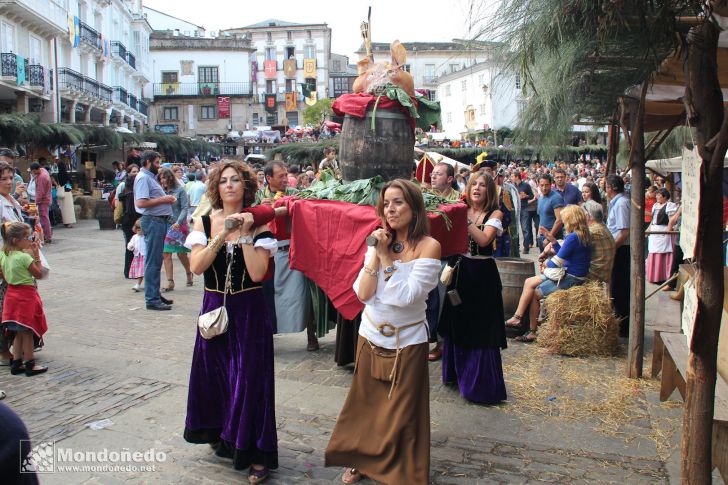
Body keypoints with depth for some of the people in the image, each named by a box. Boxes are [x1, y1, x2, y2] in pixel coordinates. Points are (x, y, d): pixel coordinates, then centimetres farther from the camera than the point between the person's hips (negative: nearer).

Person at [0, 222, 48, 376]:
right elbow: (39, 274, -10)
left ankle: (16, 363, 22)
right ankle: (30, 365, 13)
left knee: (19, 333, 17)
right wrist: (36, 255, -8)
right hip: (26, 295, -7)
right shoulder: (24, 257, -20)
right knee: (27, 333, 4)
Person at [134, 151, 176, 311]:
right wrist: (163, 199, -17)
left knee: (156, 260, 16)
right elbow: (141, 203, -22)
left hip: (159, 220, 10)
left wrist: (167, 199, 8)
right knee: (152, 261, -7)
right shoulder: (143, 178, -12)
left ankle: (155, 294, 26)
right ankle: (152, 299, -3)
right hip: (152, 221, -10)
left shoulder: (150, 177, 19)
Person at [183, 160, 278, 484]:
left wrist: (245, 235, -19)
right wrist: (223, 235, -19)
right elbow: (196, 266, -13)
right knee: (213, 375, 13)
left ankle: (257, 454, 13)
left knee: (249, 379, 0)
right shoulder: (204, 223, 1)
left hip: (249, 312, -3)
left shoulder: (258, 224, -6)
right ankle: (221, 436, 39)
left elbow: (258, 273, -17)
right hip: (214, 308, 3)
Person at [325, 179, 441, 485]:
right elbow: (363, 294, -7)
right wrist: (376, 254, -16)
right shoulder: (379, 242, 0)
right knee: (366, 403, 16)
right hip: (371, 335, 4)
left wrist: (385, 256, -19)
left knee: (401, 412, 8)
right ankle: (364, 460, 37)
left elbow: (405, 296, -23)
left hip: (407, 341, -4)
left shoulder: (428, 246, -14)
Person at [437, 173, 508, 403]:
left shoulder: (495, 214, -5)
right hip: (461, 271, 4)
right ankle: (458, 373, 34)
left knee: (481, 329, 0)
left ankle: (481, 384, 13)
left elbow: (484, 239, -21)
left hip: (483, 275, -4)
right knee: (458, 324, 15)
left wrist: (464, 219, -22)